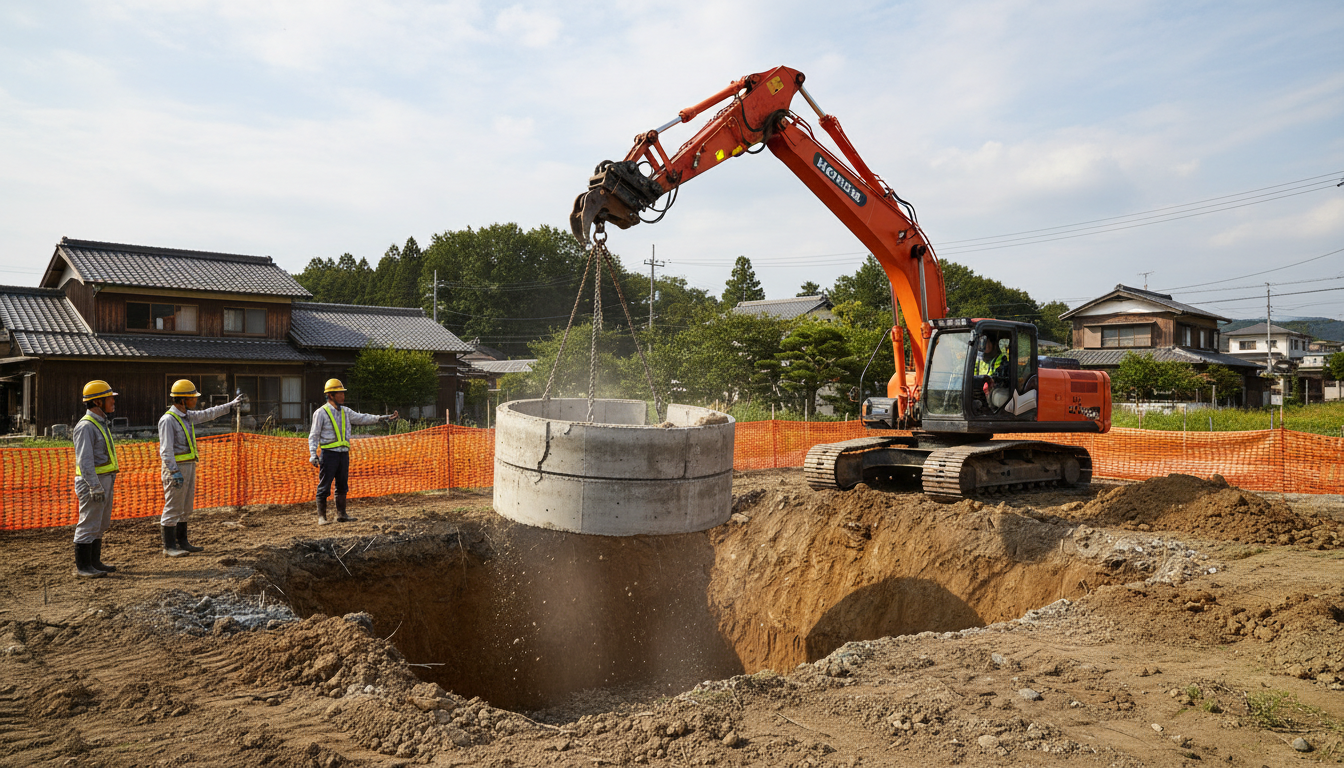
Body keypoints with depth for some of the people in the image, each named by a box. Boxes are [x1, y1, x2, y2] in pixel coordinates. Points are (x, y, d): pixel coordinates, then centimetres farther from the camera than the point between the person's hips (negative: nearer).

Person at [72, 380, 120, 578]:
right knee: (88, 524, -5)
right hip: (92, 481, -10)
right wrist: (95, 487, -24)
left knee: (100, 525, 14)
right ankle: (82, 567, 2)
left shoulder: (102, 423, 16)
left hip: (105, 480, 10)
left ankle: (95, 562, 22)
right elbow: (84, 460, -21)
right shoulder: (86, 426, -16)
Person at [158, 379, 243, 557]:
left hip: (189, 467, 9)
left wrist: (230, 405, 31)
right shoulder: (168, 419, -15)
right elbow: (166, 449, -20)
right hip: (175, 468, -9)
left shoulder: (187, 416, 11)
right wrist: (174, 472, -25)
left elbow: (208, 414, 28)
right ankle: (169, 546, 2)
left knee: (185, 507, 13)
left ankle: (182, 542, 21)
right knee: (172, 508, -4)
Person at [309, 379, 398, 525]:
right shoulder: (321, 413, -3)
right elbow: (314, 435, -4)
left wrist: (382, 418, 3)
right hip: (329, 453, -6)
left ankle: (341, 514, 19)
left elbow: (362, 418, 12)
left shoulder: (345, 412, 15)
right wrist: (313, 454, -13)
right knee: (324, 487, -3)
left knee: (342, 485, 11)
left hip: (343, 453, 6)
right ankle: (321, 517, 3)